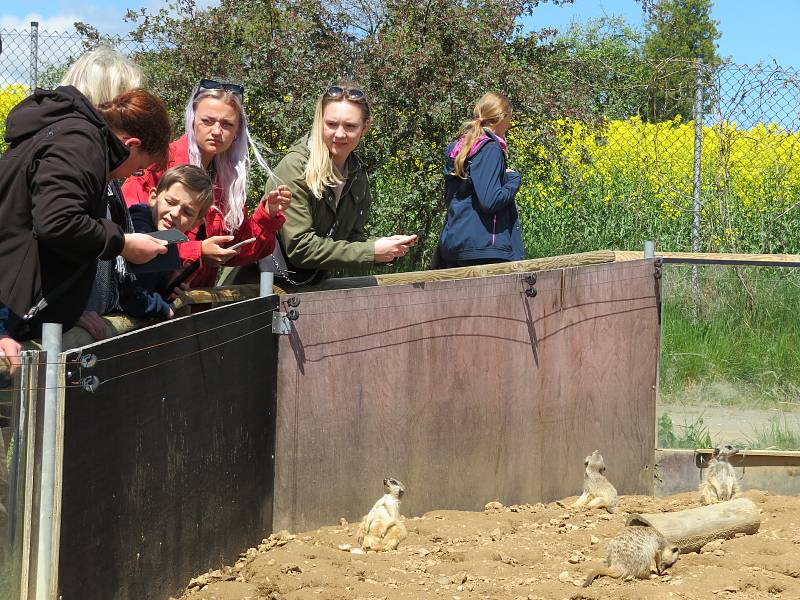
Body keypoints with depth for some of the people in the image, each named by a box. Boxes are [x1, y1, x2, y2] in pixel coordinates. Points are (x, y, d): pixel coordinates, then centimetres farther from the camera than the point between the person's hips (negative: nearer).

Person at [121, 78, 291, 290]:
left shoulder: (230, 175, 11)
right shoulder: (161, 163, -7)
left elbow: (235, 252, 12)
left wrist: (269, 213, 0)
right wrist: (198, 251, -15)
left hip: (199, 291, 6)